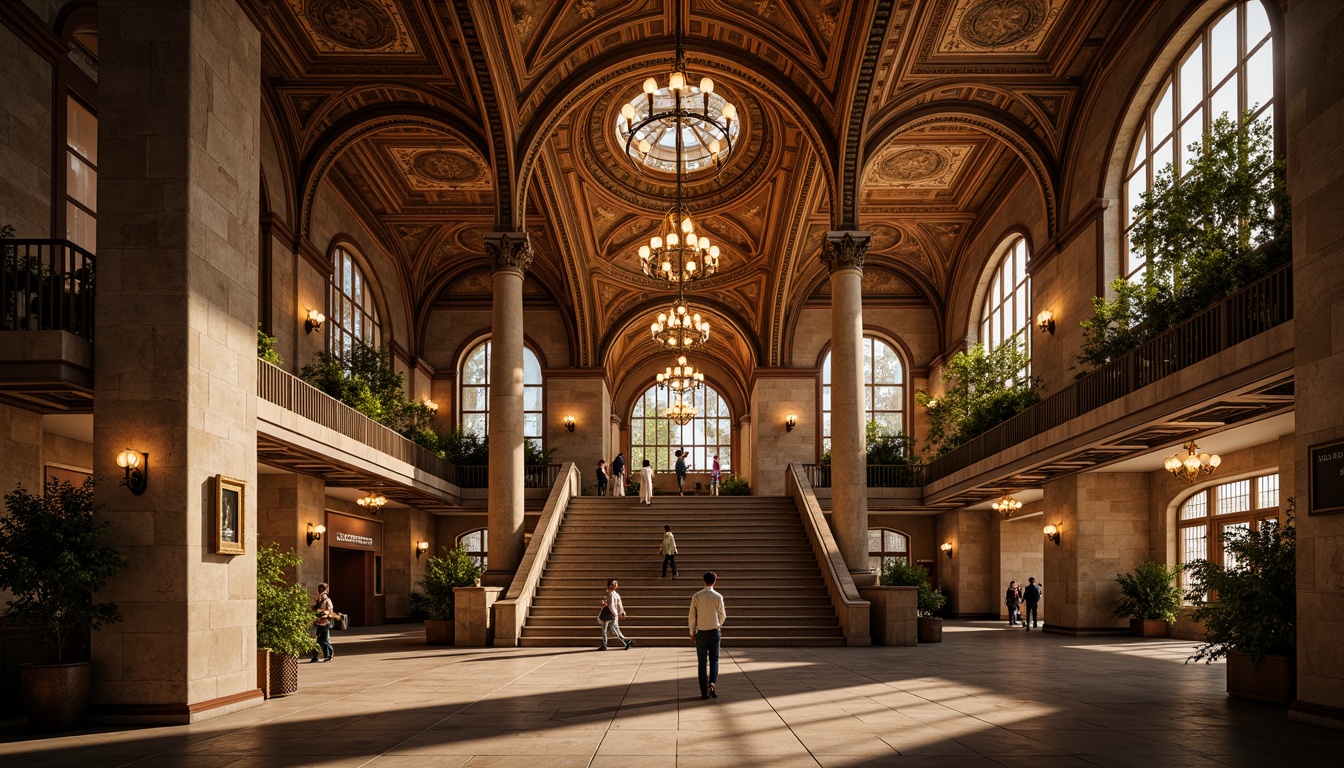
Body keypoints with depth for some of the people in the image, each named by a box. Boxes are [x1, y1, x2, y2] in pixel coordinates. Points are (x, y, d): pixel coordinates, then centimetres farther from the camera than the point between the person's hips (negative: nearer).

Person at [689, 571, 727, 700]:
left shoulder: (696, 596, -6)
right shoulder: (718, 597, -7)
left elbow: (692, 616, -3)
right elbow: (723, 615, 4)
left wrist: (692, 632, 8)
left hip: (701, 632, 1)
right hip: (714, 631, -1)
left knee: (702, 662, 6)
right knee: (714, 659, 11)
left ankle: (704, 692, 7)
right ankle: (712, 684, -11)